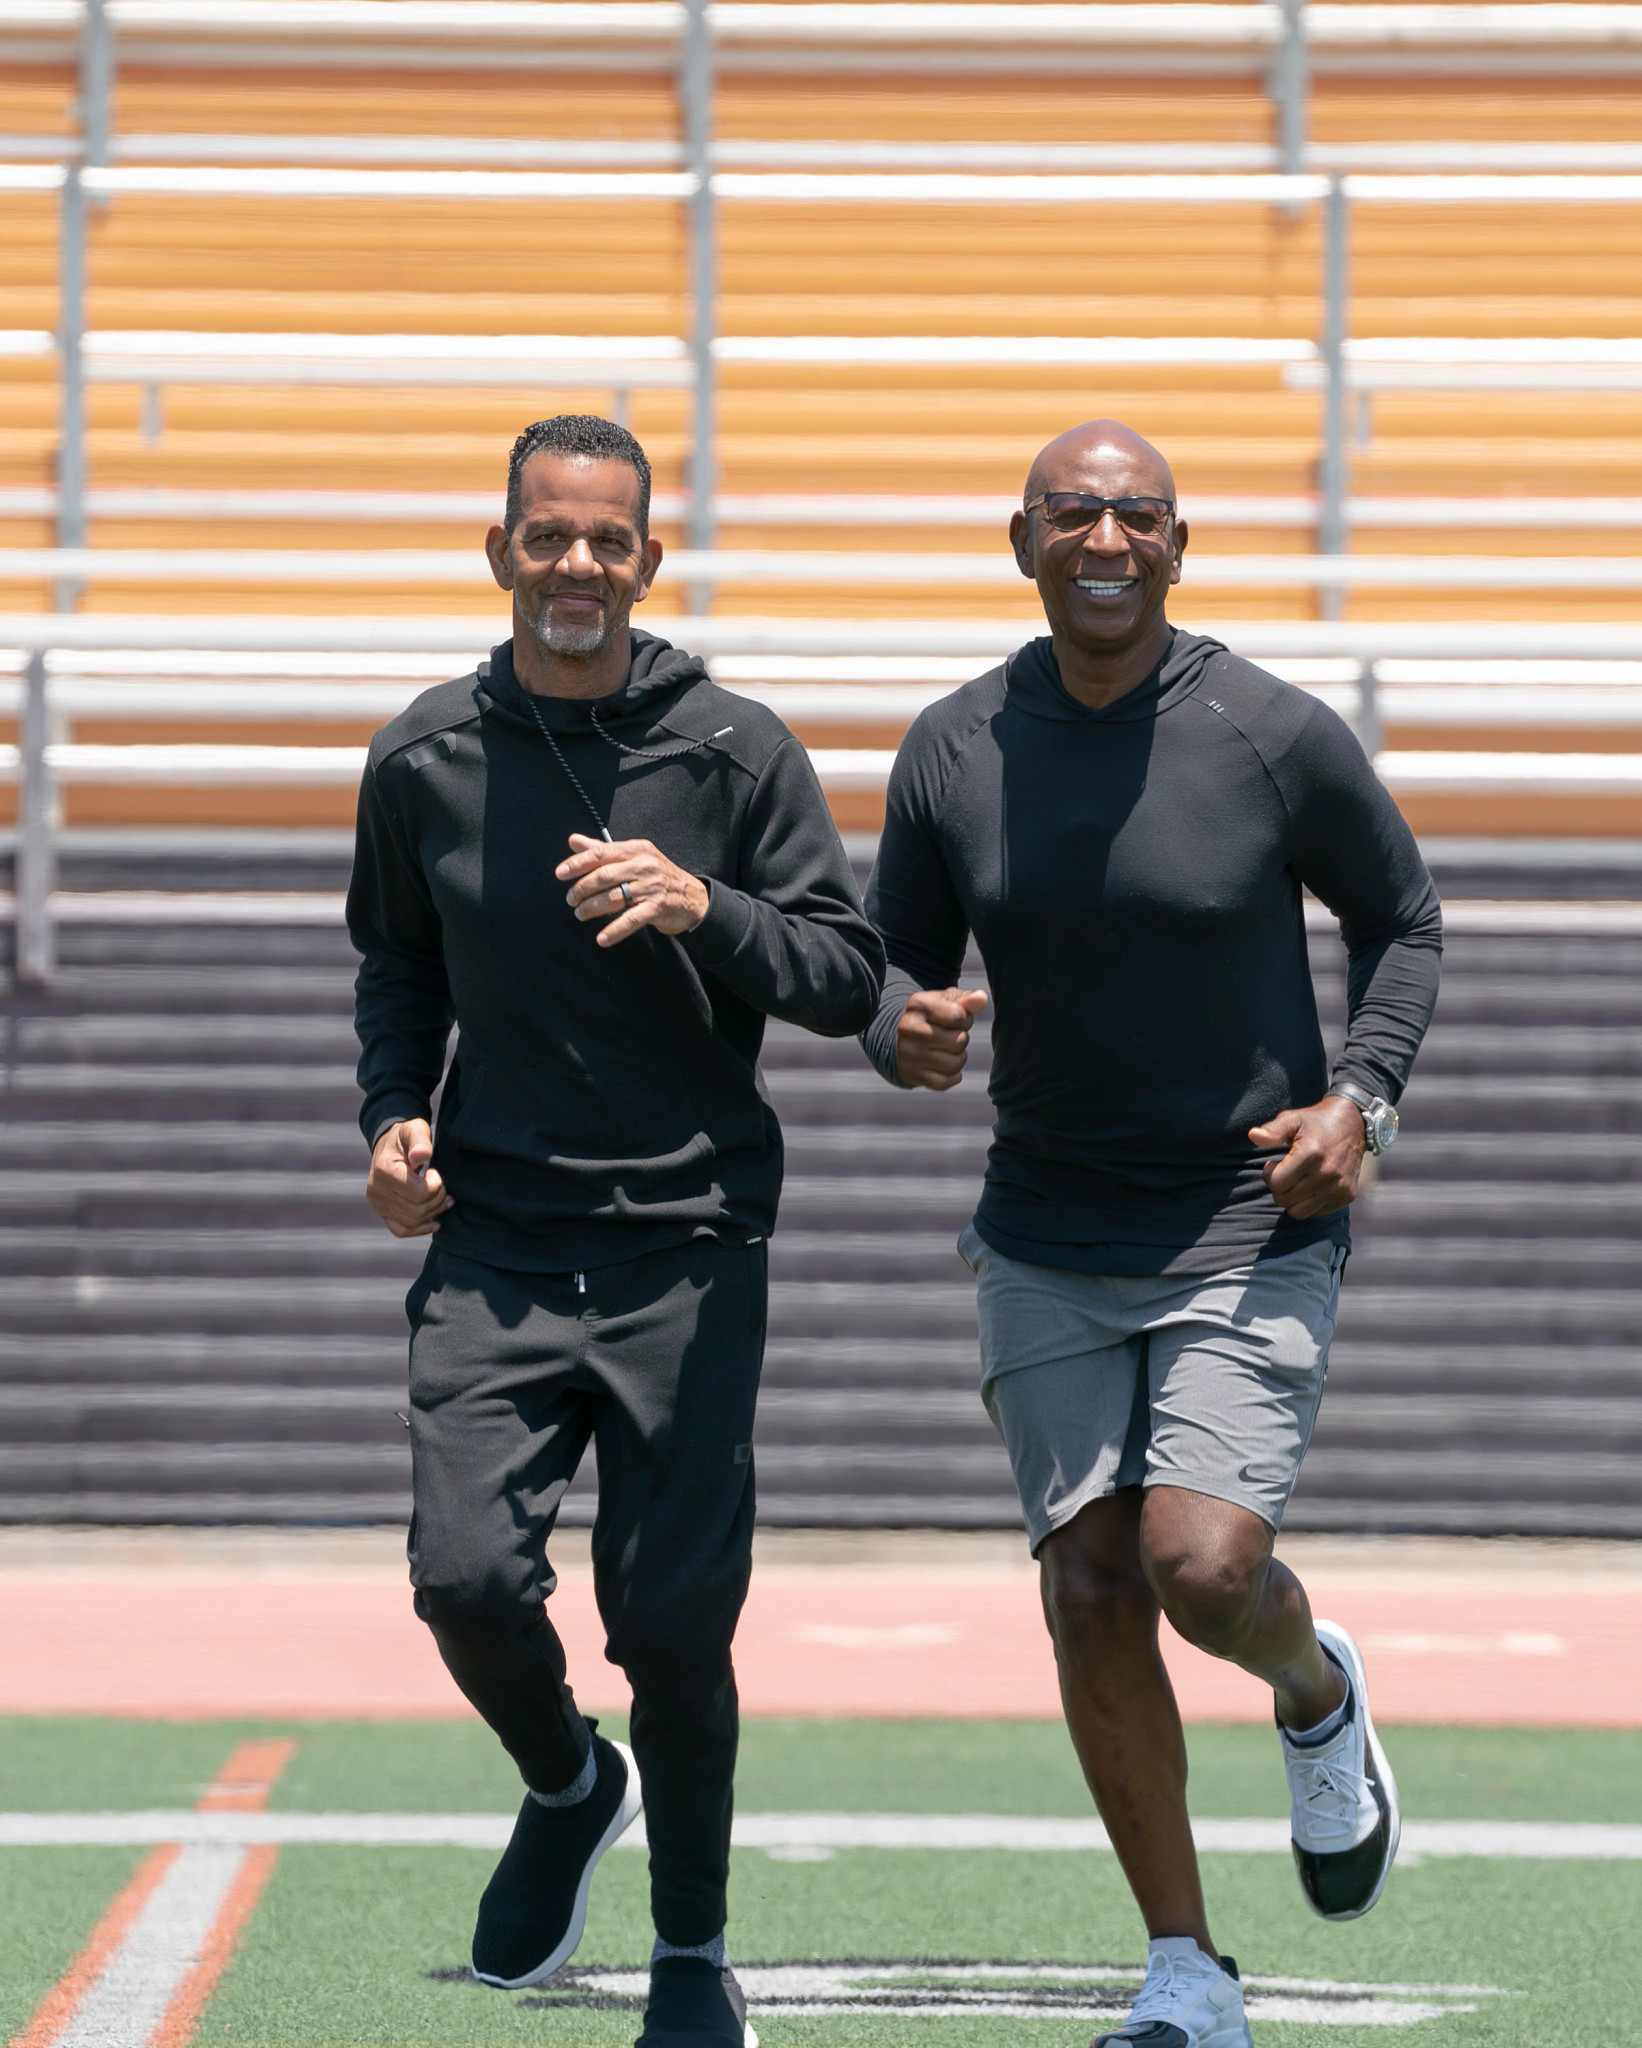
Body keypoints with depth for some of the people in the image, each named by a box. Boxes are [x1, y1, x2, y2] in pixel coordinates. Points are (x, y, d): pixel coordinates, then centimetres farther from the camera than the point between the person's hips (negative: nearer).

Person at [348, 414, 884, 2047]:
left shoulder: (737, 751, -1)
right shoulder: (424, 761, 6)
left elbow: (850, 978, -1)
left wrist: (705, 908, -19)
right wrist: (393, 1115, 5)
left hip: (688, 1249, -2)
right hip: (493, 1246, 2)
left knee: (673, 1621, -4)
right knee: (466, 1578, -13)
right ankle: (566, 1787, 22)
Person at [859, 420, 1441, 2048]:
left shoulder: (1278, 740, -10)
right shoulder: (952, 754, -2)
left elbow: (1403, 921, 5)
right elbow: (897, 967, 8)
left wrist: (1361, 1097, -10)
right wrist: (907, 1033, -16)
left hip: (1251, 1231, -3)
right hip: (1049, 1242, 3)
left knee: (1202, 1567, -19)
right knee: (1092, 1598, 0)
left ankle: (1318, 1696, 19)